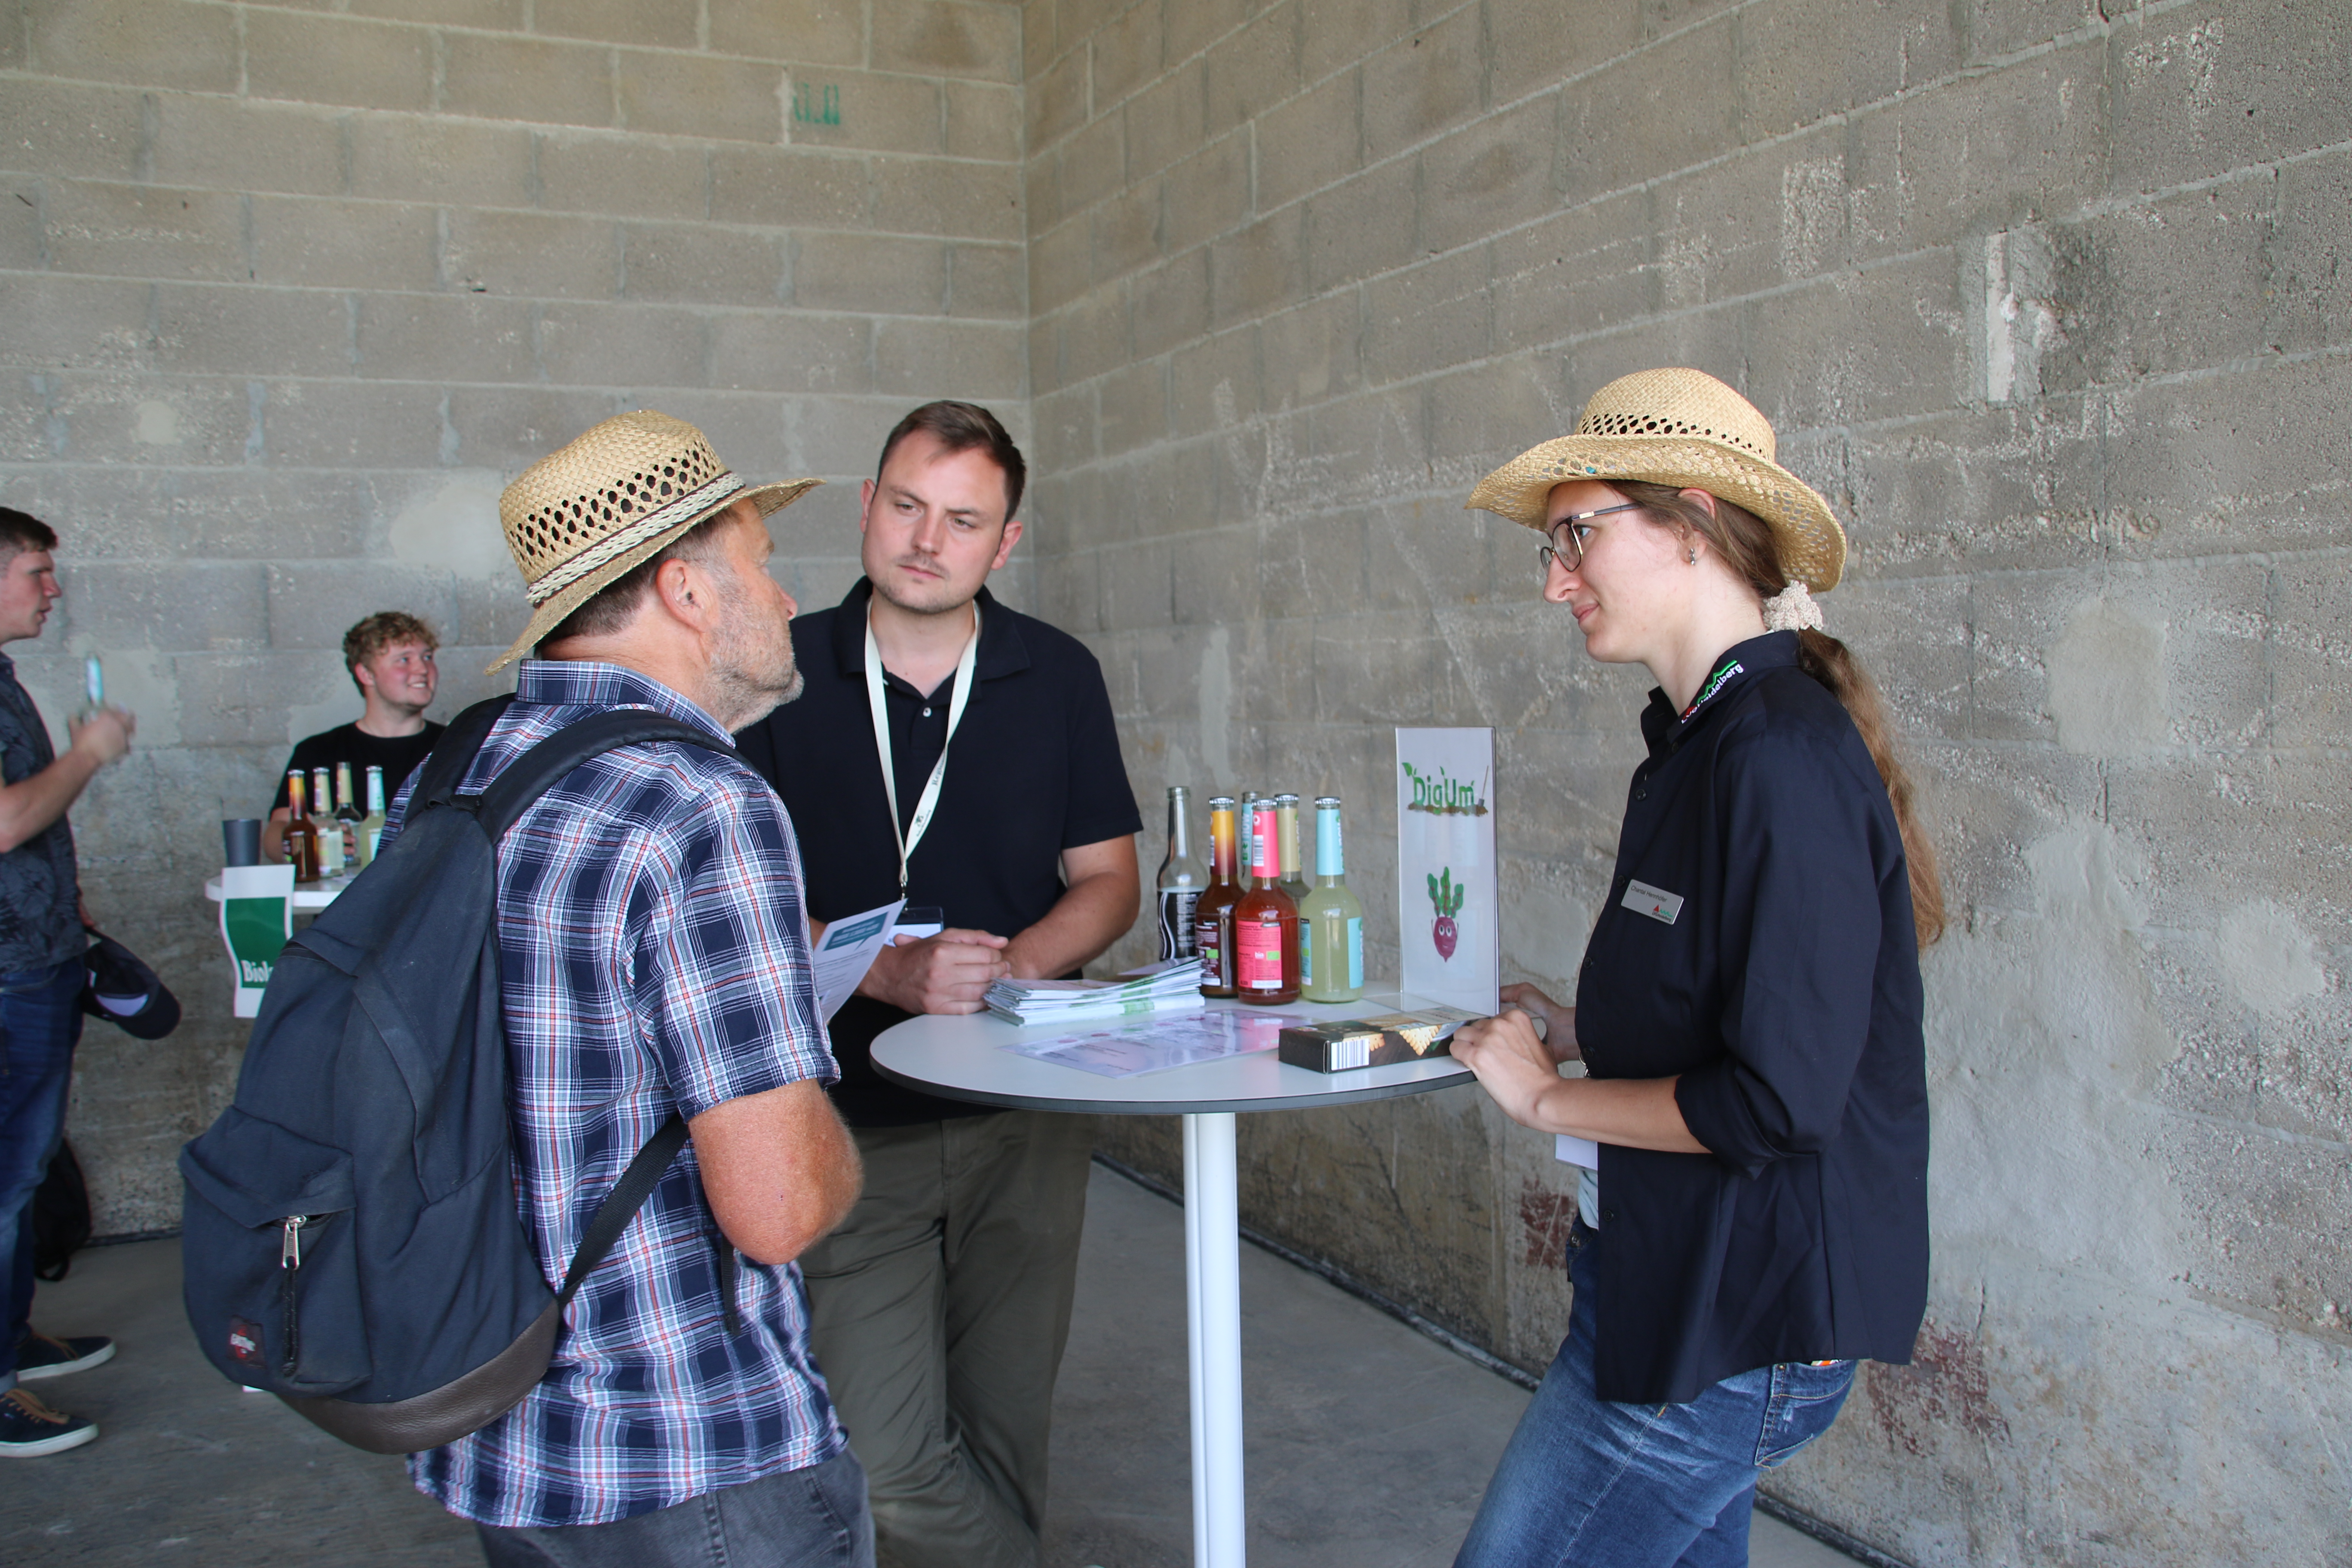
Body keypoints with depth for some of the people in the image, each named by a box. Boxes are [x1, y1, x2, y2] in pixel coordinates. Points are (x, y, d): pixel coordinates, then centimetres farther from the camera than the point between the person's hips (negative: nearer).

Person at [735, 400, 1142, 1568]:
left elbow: (1109, 882, 5)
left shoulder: (1058, 677, 4)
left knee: (1002, 1435, 12)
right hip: (849, 1121, -1)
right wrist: (891, 969, -18)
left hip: (1026, 1123, 2)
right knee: (887, 1458, -6)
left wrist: (1012, 965, -15)